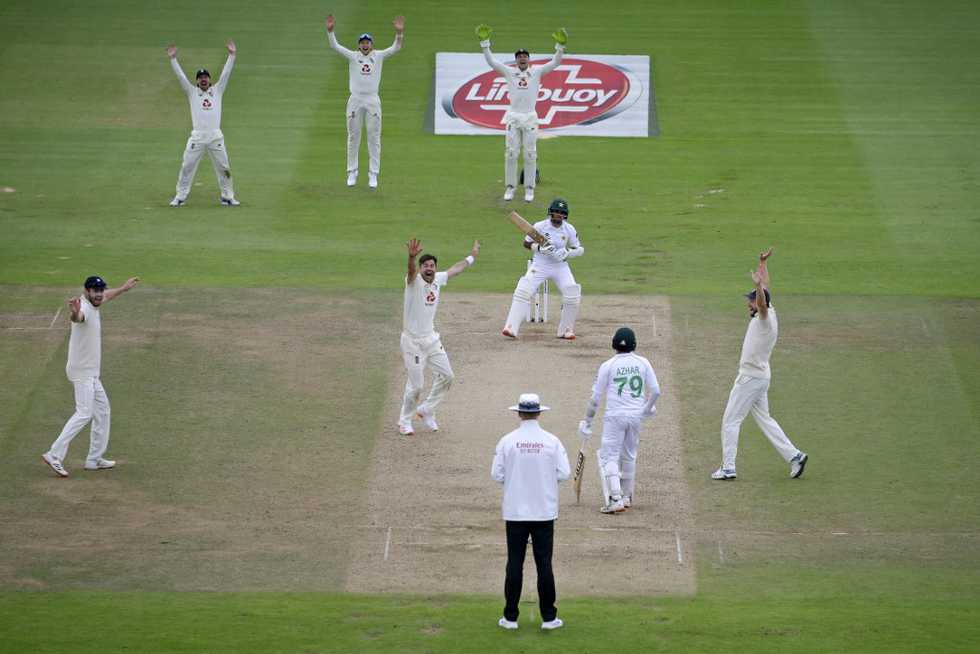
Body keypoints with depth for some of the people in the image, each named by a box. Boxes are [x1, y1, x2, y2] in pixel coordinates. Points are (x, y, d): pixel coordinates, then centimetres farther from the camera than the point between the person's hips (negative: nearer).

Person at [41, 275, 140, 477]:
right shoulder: (84, 307, -23)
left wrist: (123, 288, 44)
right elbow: (78, 317, -49)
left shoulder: (94, 304, 7)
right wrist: (75, 314, -72)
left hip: (91, 373, 10)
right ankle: (55, 455, -19)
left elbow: (105, 296, 33)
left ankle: (94, 459, 22)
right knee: (84, 414, -16)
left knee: (102, 409, 17)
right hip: (82, 371, -10)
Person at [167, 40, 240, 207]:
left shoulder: (217, 90, 12)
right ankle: (180, 197, 5)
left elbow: (226, 73, 6)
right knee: (187, 167, -1)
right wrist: (173, 59, -4)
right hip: (197, 136, -1)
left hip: (215, 137, 1)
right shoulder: (192, 92, 10)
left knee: (223, 168, 3)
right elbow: (180, 76, 4)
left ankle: (227, 197, 14)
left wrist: (232, 55, -1)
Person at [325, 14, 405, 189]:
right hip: (355, 100, 0)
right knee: (353, 138, 5)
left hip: (373, 101, 0)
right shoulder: (353, 56, 4)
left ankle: (373, 175, 7)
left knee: (374, 139, 2)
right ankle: (352, 173, 13)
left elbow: (396, 48, -6)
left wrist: (399, 32, -24)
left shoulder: (378, 56, 5)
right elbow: (335, 45, -5)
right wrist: (330, 30, -22)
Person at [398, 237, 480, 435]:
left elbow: (456, 269, 21)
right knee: (416, 384, -2)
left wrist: (472, 256, 34)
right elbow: (411, 271, -40)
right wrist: (412, 256, -62)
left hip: (431, 337, 7)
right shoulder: (414, 281, -17)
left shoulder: (438, 279, 3)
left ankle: (425, 411, 27)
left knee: (446, 376, 9)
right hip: (412, 340, -7)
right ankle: (405, 421, 18)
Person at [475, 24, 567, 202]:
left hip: (530, 118, 0)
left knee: (530, 155, 1)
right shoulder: (509, 72, 7)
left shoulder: (537, 72, 6)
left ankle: (529, 189, 8)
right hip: (513, 117, 1)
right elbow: (491, 61, 0)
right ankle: (510, 187, 9)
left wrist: (560, 46, -18)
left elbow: (555, 62, -2)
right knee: (511, 154, 1)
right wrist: (484, 42, -10)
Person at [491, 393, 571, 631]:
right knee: (544, 564, 5)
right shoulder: (551, 441, -6)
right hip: (544, 511, 0)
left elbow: (497, 475, -5)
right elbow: (564, 473, -5)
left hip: (515, 512, 0)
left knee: (514, 564, 5)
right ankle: (548, 617, 6)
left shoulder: (508, 441, -6)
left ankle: (510, 617, 6)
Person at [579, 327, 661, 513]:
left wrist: (588, 420, 6)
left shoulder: (608, 365, -6)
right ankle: (627, 497, 28)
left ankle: (615, 499, -17)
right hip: (636, 415, 4)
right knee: (629, 456, 19)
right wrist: (648, 408, 21)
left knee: (609, 456, -3)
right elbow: (655, 391, 2)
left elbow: (596, 396, -4)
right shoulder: (643, 363, 2)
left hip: (615, 416, -4)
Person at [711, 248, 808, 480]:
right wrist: (763, 263, 22)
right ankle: (794, 455, 11)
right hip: (760, 376, 10)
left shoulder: (766, 318, -20)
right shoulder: (767, 313, 6)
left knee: (730, 421, -3)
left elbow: (762, 302, -43)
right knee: (764, 419, 16)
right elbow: (765, 288, 19)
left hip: (751, 378, -10)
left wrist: (759, 285, -59)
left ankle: (728, 468, -2)